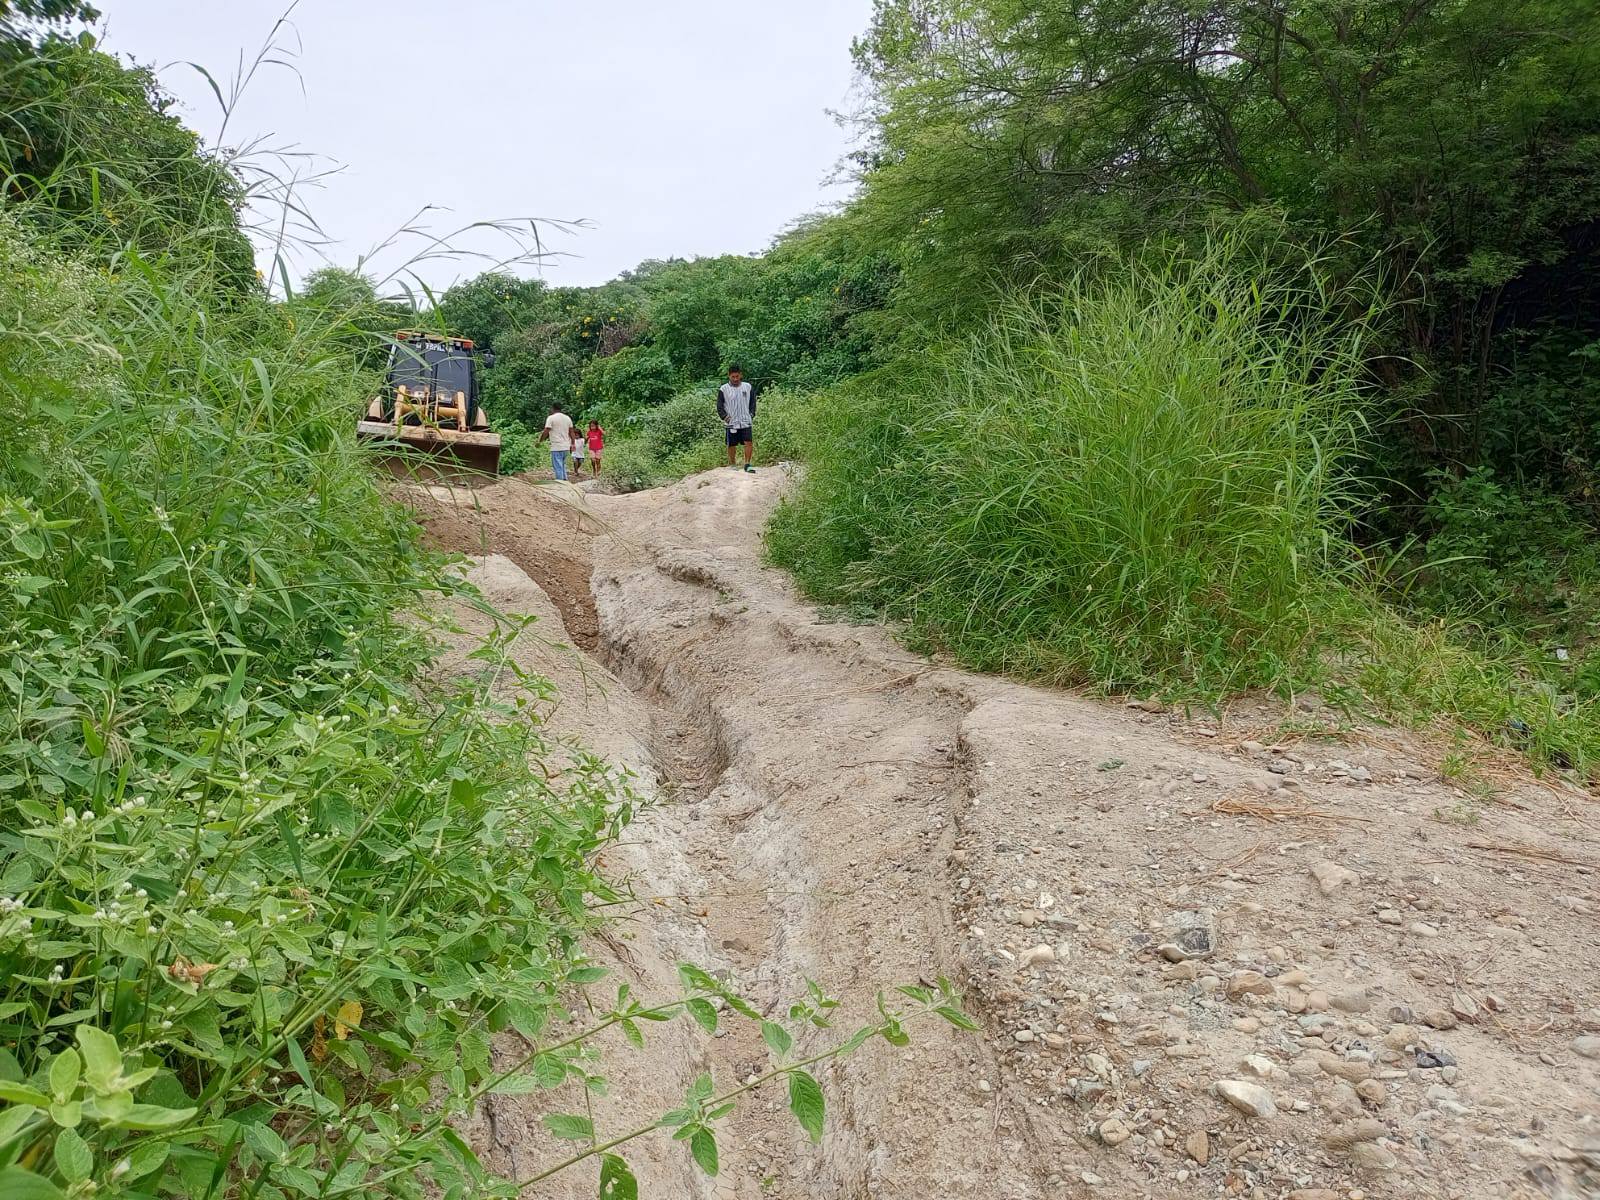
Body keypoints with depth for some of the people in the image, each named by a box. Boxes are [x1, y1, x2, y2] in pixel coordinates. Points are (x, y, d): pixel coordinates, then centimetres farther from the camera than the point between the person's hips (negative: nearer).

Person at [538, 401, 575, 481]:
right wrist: (572, 444, 20)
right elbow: (571, 432, 13)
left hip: (556, 447, -6)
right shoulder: (568, 418, 11)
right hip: (566, 447, 6)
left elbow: (546, 432, -12)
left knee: (558, 468, -3)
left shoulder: (551, 418, -8)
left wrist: (540, 441, -1)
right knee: (563, 466, 17)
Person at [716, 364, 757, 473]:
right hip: (731, 423, -1)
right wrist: (724, 416, -11)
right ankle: (732, 464, 20)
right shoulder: (723, 389, 0)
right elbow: (719, 406, 2)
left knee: (749, 442, -10)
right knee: (732, 445, 5)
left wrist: (752, 414, 3)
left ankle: (747, 464, -1)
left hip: (746, 422, 1)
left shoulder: (748, 387, 7)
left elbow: (753, 403, 15)